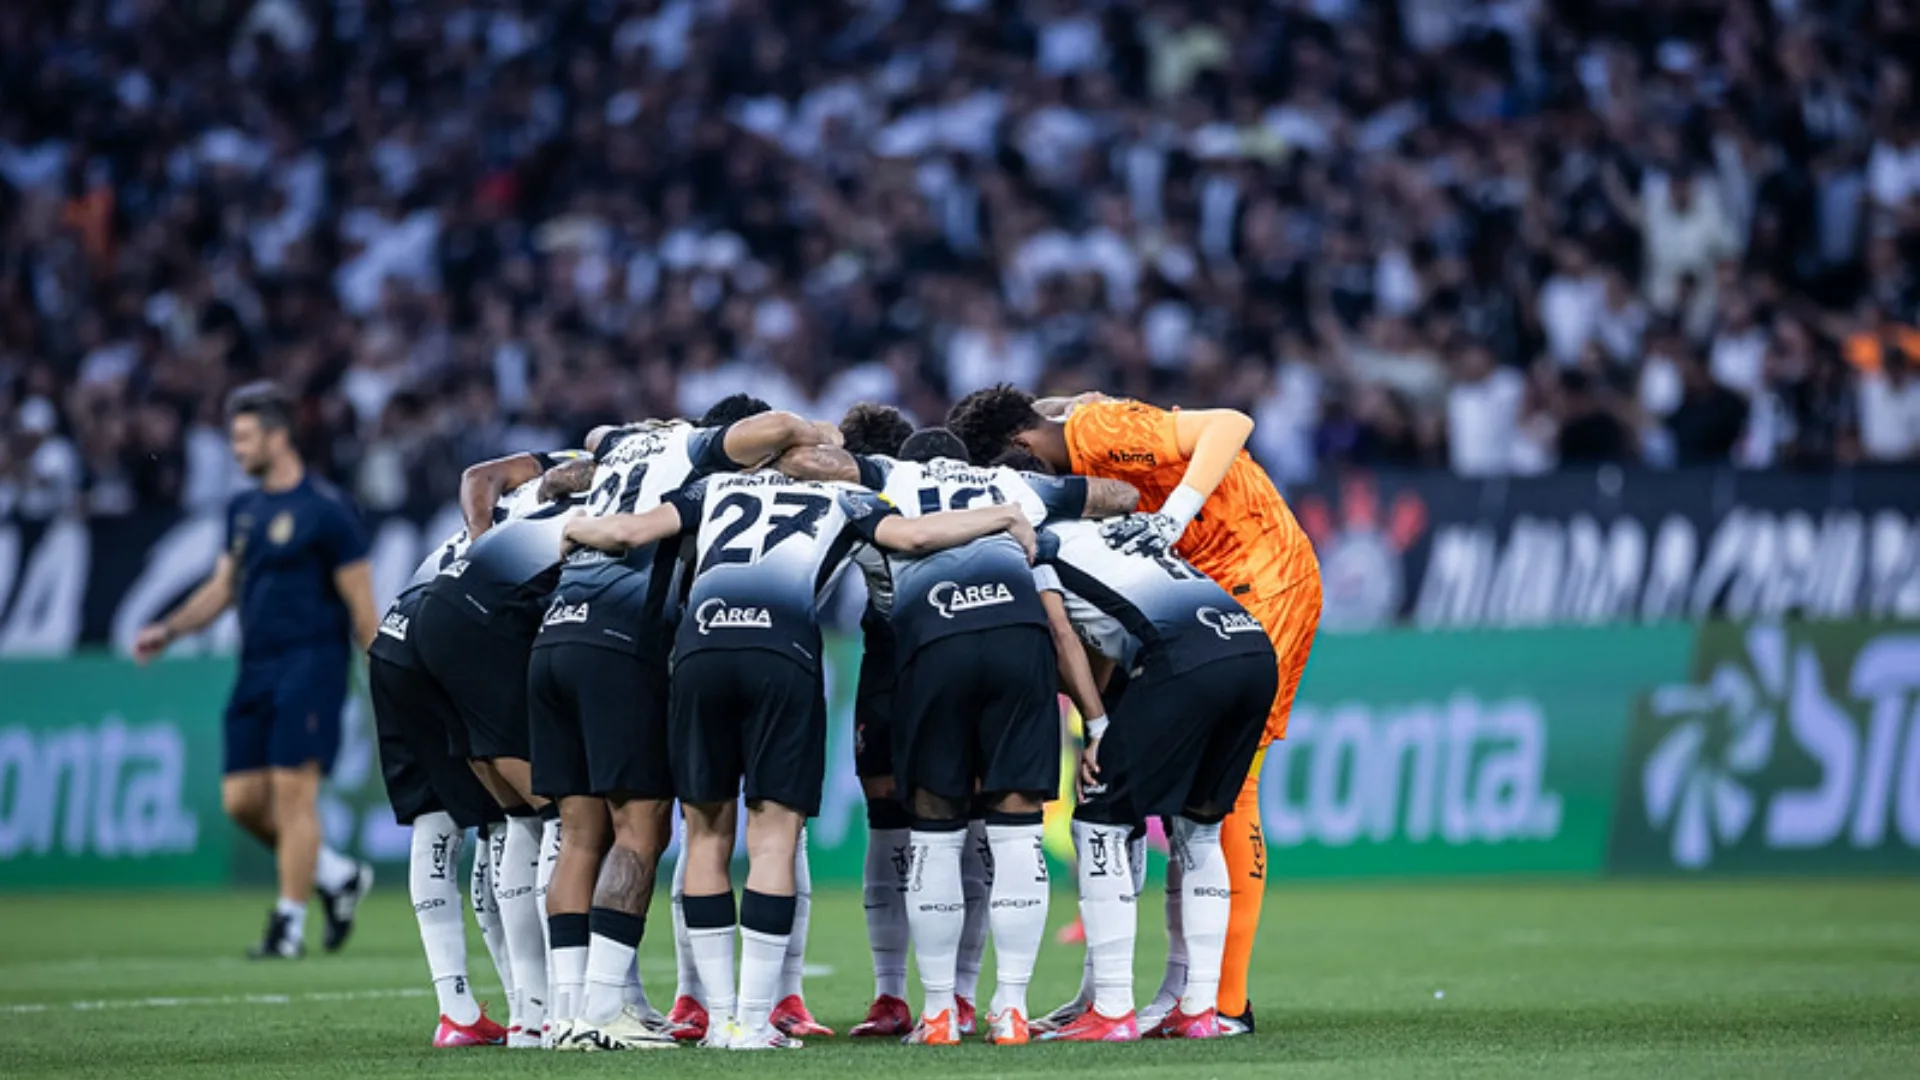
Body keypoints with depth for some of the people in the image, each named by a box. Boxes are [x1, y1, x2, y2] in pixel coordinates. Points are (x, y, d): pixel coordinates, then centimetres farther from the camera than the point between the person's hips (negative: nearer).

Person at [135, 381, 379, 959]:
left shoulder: (324, 510, -8)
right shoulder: (244, 509, 14)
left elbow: (361, 603, -8)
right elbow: (222, 586, 22)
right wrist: (169, 630, 7)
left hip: (310, 664, -8)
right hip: (256, 667, 8)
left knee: (293, 791, -11)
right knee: (242, 799, 3)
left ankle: (289, 926, -5)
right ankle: (338, 877, 21)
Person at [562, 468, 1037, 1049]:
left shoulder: (715, 489, 31)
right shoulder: (841, 498, 25)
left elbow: (629, 531, 20)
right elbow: (914, 536, 10)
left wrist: (573, 529, 41)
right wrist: (1004, 517, 24)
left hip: (700, 648, 2)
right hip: (783, 652, -2)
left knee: (708, 831, 13)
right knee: (774, 835, 3)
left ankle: (721, 1018, 12)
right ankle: (753, 1022, -3)